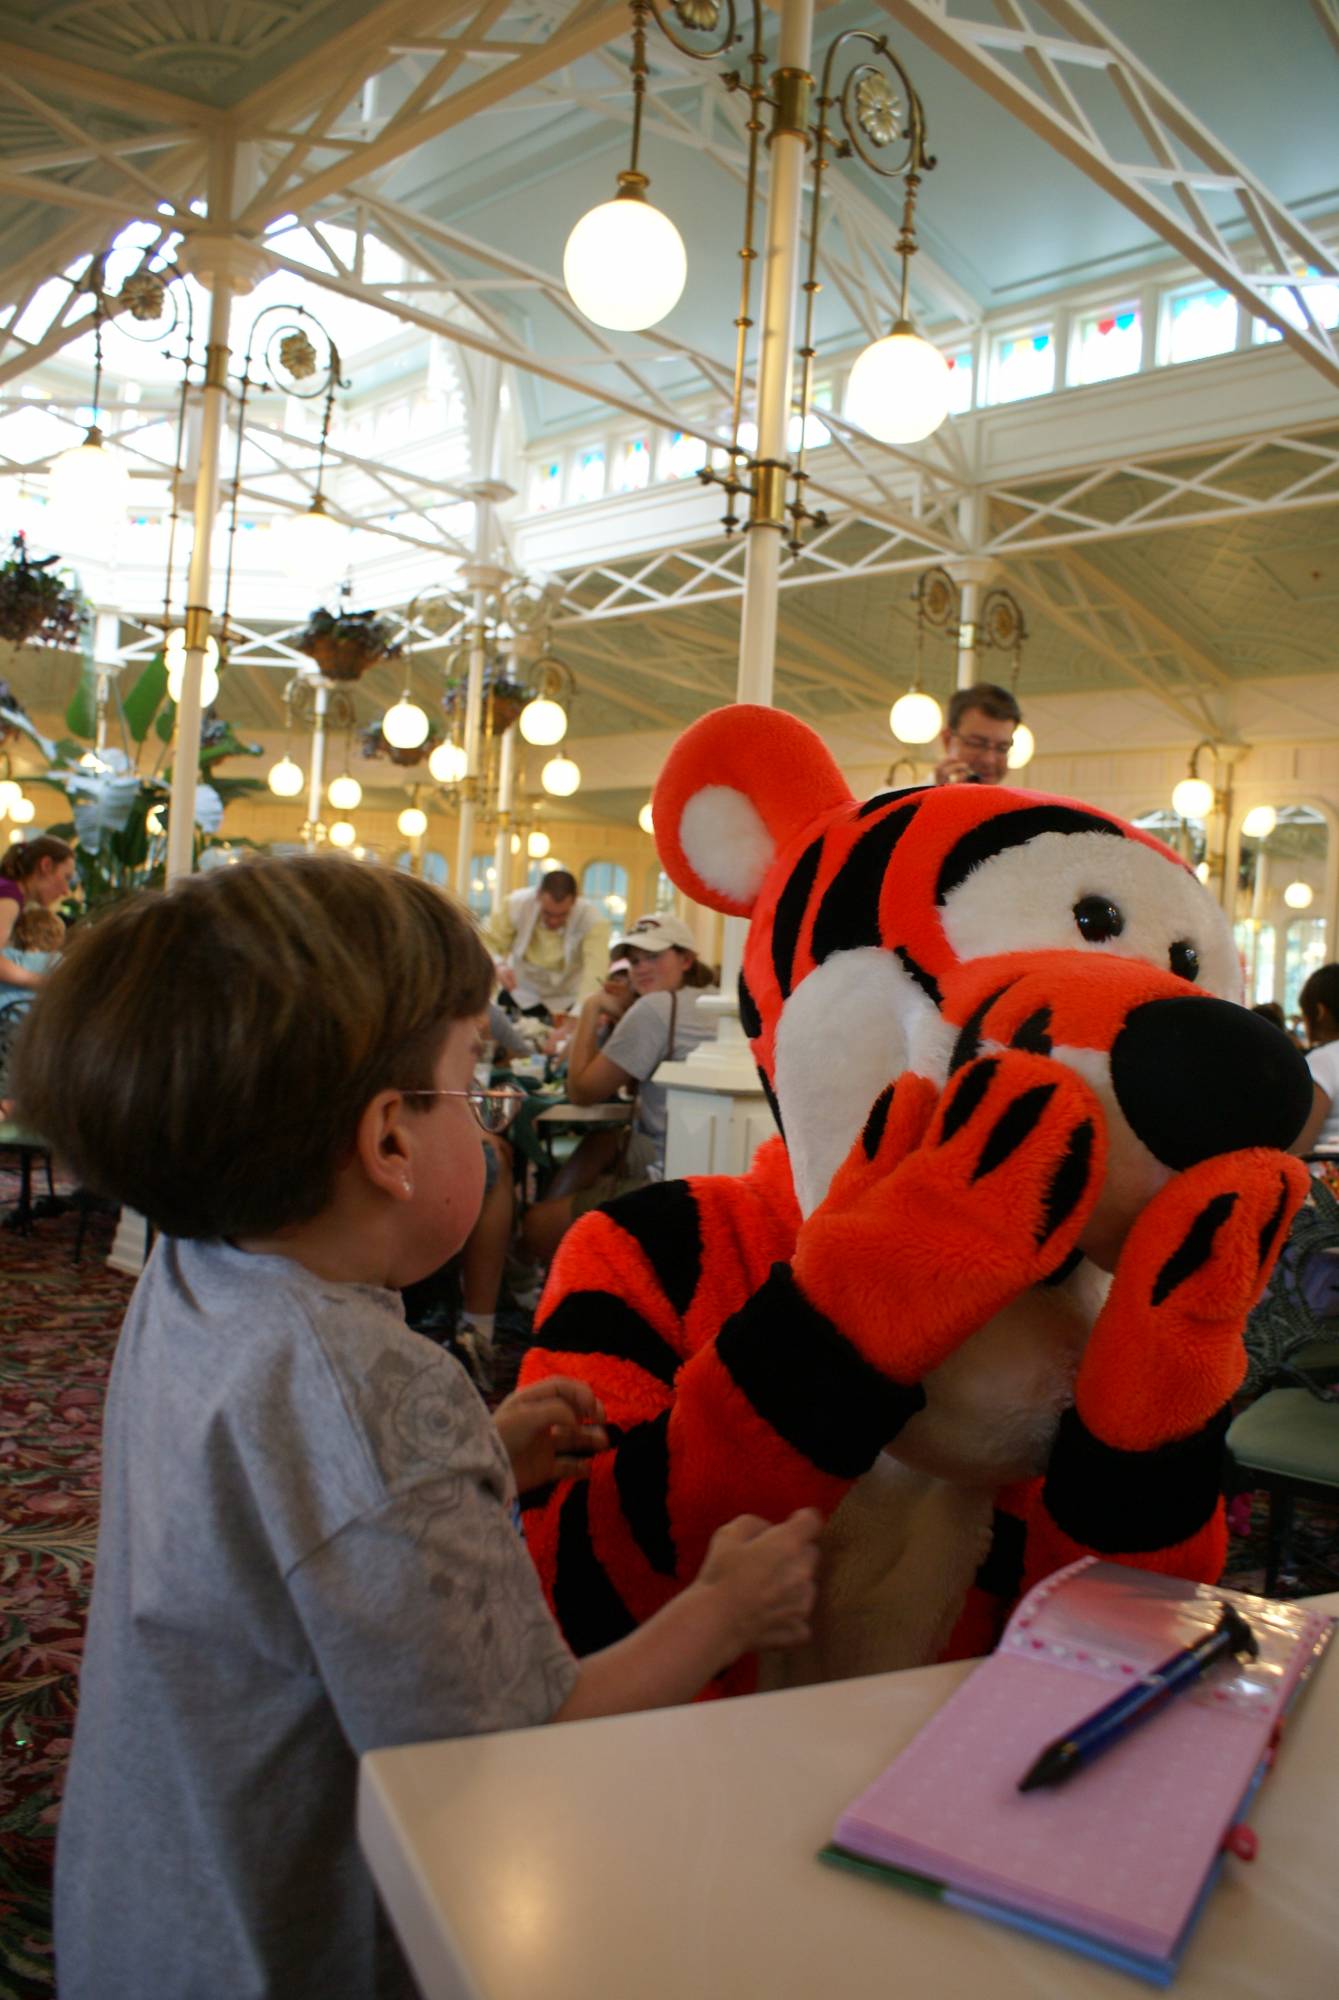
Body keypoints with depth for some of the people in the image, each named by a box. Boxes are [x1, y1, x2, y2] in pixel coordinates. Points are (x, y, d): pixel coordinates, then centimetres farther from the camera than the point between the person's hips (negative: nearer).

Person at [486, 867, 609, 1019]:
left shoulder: (593, 921, -28)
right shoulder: (516, 904, -21)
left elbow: (595, 974, -40)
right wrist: (498, 965, -37)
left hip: (566, 1000, -2)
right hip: (522, 994, 2)